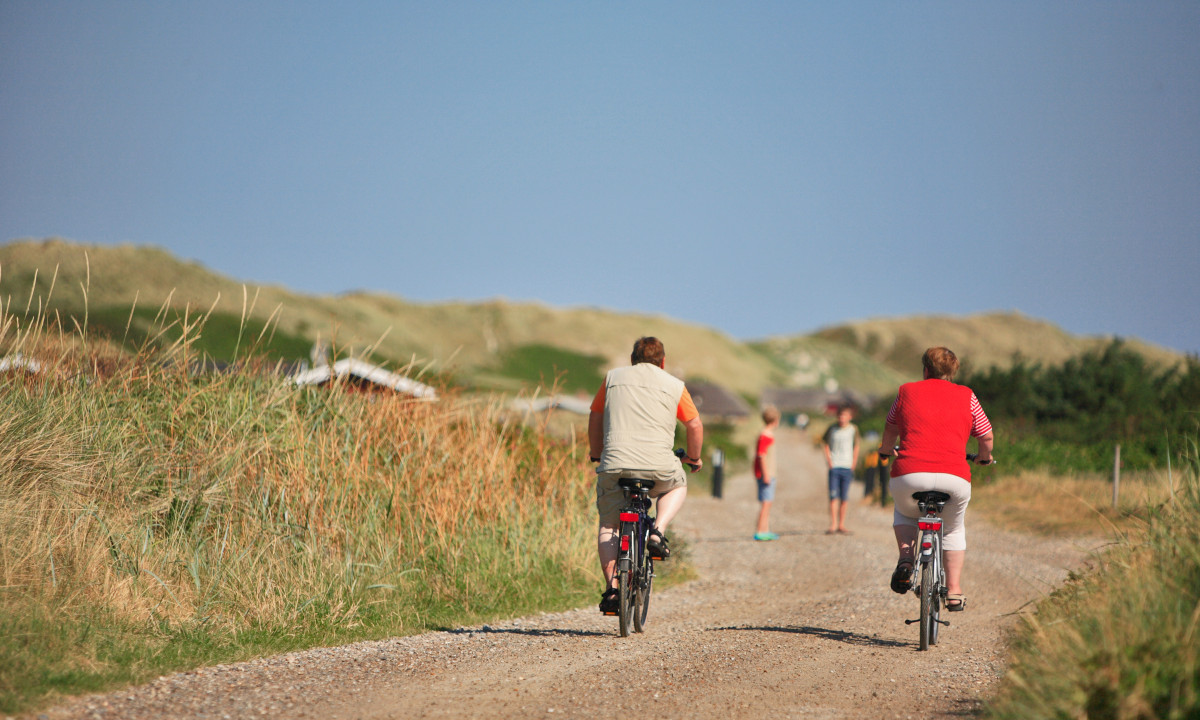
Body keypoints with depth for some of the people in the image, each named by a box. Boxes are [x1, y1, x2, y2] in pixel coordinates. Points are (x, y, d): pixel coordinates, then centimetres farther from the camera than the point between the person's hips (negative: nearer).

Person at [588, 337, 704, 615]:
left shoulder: (613, 378, 18)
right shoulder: (674, 385, 14)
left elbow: (595, 420, 24)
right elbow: (695, 425, 18)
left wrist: (597, 456, 39)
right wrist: (694, 458, 36)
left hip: (615, 464, 1)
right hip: (659, 465, -1)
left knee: (607, 525, 17)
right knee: (677, 485, 33)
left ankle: (611, 587, 0)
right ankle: (658, 532, 7)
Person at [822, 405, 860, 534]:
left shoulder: (853, 429, 3)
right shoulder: (832, 429, 3)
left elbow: (856, 447, 12)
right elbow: (824, 443, 15)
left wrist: (853, 464, 5)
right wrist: (828, 459, 4)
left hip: (847, 467, 0)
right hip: (834, 466, 0)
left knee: (844, 498, 1)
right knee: (833, 496, -6)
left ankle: (841, 525, 8)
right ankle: (833, 525, -4)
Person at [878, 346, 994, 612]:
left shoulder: (907, 391, 14)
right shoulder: (966, 396, 13)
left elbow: (890, 430, 29)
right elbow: (987, 437, 17)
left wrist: (887, 450, 50)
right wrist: (984, 457, 40)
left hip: (909, 474, 0)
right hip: (954, 476, 0)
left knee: (904, 513, 33)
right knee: (954, 528, 27)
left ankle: (905, 560, 8)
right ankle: (954, 592, 18)